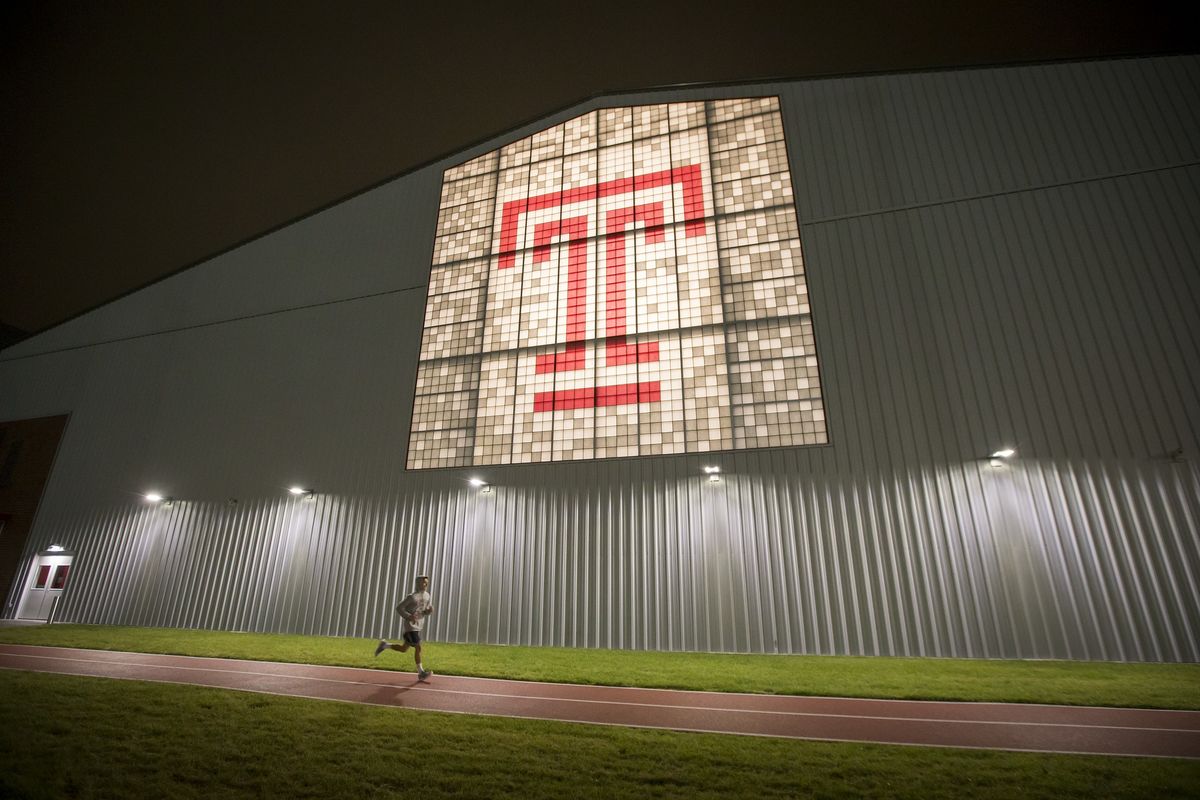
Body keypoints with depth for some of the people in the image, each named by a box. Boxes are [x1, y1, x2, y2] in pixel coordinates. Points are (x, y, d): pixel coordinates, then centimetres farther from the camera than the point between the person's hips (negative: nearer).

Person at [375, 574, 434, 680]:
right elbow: (399, 608, -11)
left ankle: (384, 645, 31)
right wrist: (408, 617, -23)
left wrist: (430, 610, -9)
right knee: (418, 648, -11)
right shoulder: (412, 597, -15)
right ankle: (421, 672, -1)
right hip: (410, 626, -8)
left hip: (418, 626, 8)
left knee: (403, 649, 15)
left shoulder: (427, 595, 5)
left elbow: (428, 610, 15)